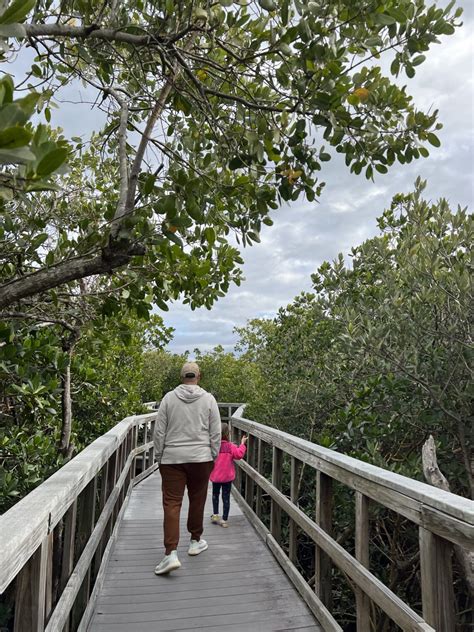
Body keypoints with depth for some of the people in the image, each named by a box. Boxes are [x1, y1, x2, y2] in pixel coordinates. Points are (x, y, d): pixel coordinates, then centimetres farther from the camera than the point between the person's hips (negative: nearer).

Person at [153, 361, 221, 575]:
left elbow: (159, 431, 1)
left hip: (172, 458, 0)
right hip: (201, 458, 0)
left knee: (171, 503, 1)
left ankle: (171, 553, -6)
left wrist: (159, 456, 10)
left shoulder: (169, 398, 0)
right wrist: (213, 456, 10)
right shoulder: (208, 399, -1)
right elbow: (215, 433, 0)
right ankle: (195, 541, 30)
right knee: (197, 501, 15)